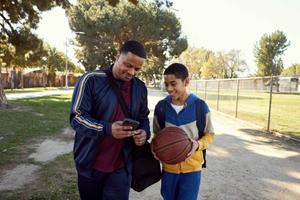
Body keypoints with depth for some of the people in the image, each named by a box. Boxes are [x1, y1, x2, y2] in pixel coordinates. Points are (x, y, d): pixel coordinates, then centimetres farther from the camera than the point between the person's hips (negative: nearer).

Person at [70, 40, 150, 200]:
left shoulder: (140, 88, 4)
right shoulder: (91, 80, -13)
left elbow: (143, 118, 14)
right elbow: (76, 117, -15)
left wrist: (144, 133, -9)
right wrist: (107, 129, -30)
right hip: (91, 164, -2)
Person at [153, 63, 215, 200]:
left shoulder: (200, 106, -11)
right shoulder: (161, 106, -5)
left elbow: (209, 135, 0)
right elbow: (157, 134, 7)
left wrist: (198, 144, -20)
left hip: (192, 167, -2)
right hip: (168, 167, 3)